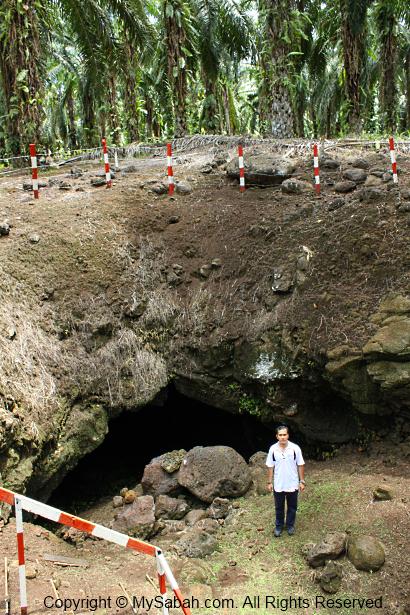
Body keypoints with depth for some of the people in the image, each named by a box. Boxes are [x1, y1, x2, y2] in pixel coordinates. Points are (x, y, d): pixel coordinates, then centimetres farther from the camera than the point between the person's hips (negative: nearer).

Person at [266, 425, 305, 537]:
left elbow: (300, 465, -6)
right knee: (279, 507, 16)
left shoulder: (295, 448, -14)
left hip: (292, 484, -1)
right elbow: (270, 466, -1)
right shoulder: (273, 449, -10)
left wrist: (302, 481, -5)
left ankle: (290, 525, 36)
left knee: (292, 507, 16)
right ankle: (279, 526, 35)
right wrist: (269, 482, 1)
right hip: (278, 485, 1)